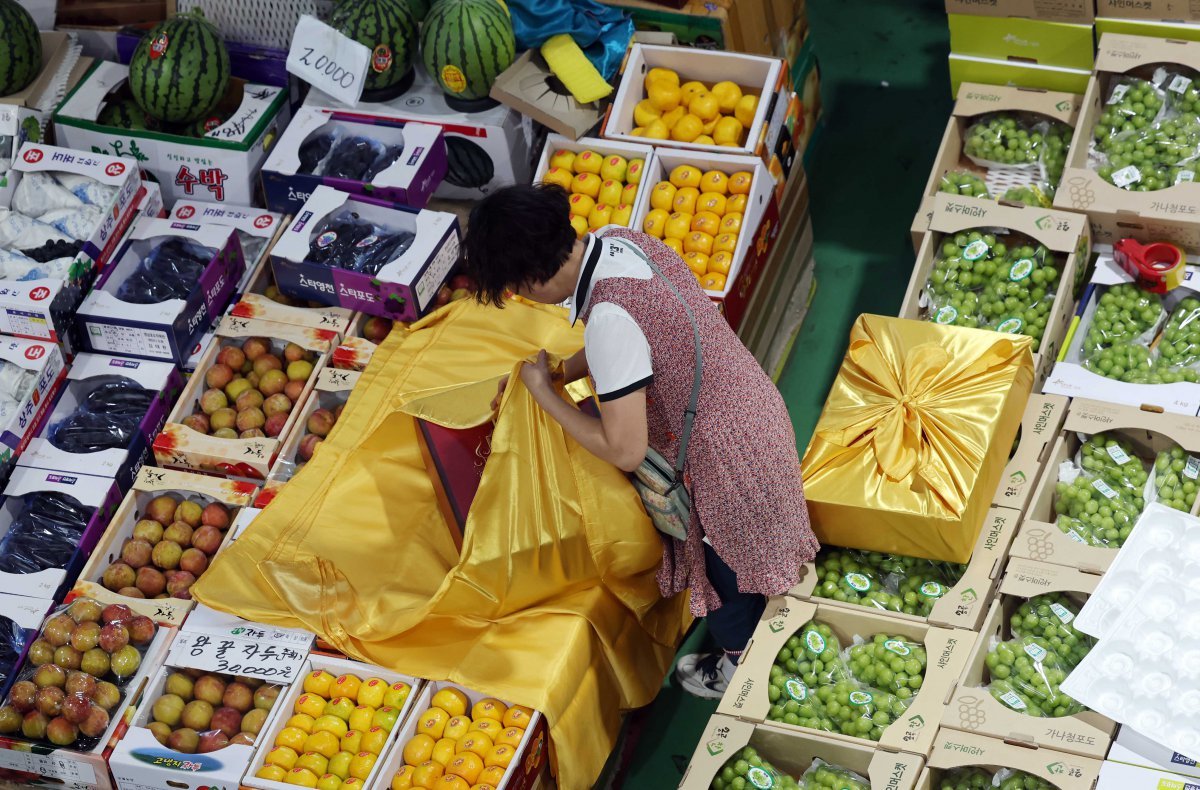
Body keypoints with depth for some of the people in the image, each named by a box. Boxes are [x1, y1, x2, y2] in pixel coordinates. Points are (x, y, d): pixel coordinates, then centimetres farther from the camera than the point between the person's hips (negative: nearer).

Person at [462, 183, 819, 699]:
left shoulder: (609, 317, -36)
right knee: (742, 558, 32)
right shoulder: (615, 241, -9)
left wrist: (544, 394, -18)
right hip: (751, 406, 8)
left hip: (724, 455, -8)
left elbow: (624, 451, -29)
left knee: (725, 566, 20)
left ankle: (738, 669, 45)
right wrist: (555, 373, 7)